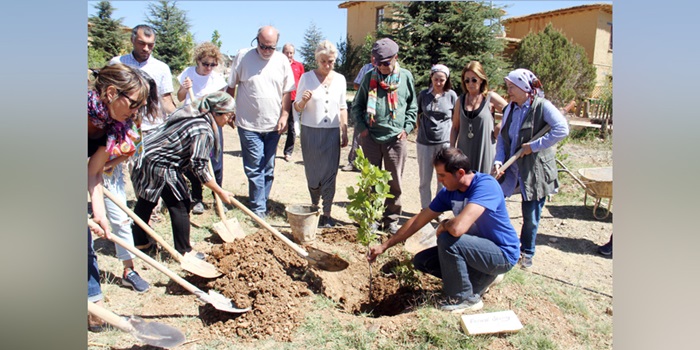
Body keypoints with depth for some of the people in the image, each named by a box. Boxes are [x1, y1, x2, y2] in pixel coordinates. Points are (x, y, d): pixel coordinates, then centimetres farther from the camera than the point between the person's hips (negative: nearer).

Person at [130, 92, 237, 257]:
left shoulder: (191, 114, 8)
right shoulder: (204, 131, -20)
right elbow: (199, 168, -21)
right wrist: (220, 192, -13)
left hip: (144, 156, 10)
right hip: (161, 167, -10)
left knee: (145, 202, 21)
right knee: (180, 205, 2)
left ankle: (139, 242, 38)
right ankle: (183, 251, 13)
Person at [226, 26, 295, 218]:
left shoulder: (282, 60, 3)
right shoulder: (243, 56, -3)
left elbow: (287, 91, 7)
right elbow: (230, 86, 5)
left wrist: (284, 115, -2)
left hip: (273, 125, 3)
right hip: (249, 124, -3)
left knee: (268, 168, 11)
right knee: (254, 168, -4)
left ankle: (262, 203, 24)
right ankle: (258, 208, 4)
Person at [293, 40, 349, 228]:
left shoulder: (340, 79, 5)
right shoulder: (307, 77, -4)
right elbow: (297, 108, -1)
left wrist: (345, 131, 9)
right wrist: (303, 101, -23)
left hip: (332, 132, 2)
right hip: (310, 131, -1)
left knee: (330, 174, 0)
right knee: (312, 173, 7)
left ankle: (326, 213, 10)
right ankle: (314, 207, 28)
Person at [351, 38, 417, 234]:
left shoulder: (406, 77, 4)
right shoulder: (369, 77, 3)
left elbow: (412, 106, 11)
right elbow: (357, 105, 9)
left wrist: (407, 128, 0)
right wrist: (361, 128, -3)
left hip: (396, 138, 0)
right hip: (371, 137, 0)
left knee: (394, 183, 6)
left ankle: (391, 220, 19)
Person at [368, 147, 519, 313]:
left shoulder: (485, 185, -29)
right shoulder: (449, 192, -5)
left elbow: (457, 228, -42)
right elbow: (418, 220, 2)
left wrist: (443, 225, -17)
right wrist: (384, 246, 3)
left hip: (502, 253, -8)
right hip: (479, 247, 8)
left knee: (447, 239, -30)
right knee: (421, 261, 3)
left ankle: (465, 298, -8)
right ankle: (482, 276, 10)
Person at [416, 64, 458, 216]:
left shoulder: (451, 95, -2)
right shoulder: (423, 94, 2)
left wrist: (453, 139, 0)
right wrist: (421, 132, 6)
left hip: (445, 142, -1)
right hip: (424, 143, 1)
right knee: (424, 180, 10)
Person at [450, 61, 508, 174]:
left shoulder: (491, 98, -3)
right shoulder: (461, 100, 9)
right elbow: (455, 127, 11)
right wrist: (452, 149, 5)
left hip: (485, 151, -3)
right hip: (464, 152, 3)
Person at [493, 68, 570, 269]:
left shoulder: (542, 106, -12)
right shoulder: (509, 109, 7)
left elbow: (562, 130, -25)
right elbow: (502, 138, 7)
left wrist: (534, 146, -23)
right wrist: (498, 161, -8)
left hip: (534, 170, -5)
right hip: (510, 167, 5)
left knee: (531, 215, 8)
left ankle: (527, 252, 30)